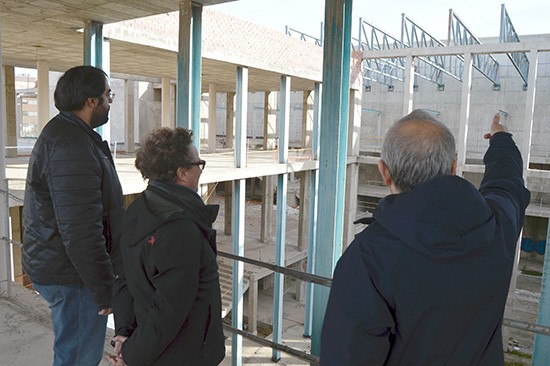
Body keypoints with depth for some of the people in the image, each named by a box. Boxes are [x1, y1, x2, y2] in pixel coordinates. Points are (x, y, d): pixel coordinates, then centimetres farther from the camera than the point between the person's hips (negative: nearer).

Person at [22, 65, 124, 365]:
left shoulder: (61, 133, 11)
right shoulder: (72, 147, -25)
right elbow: (80, 230, -29)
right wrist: (104, 290, -21)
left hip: (56, 266, 10)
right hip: (71, 276, -10)